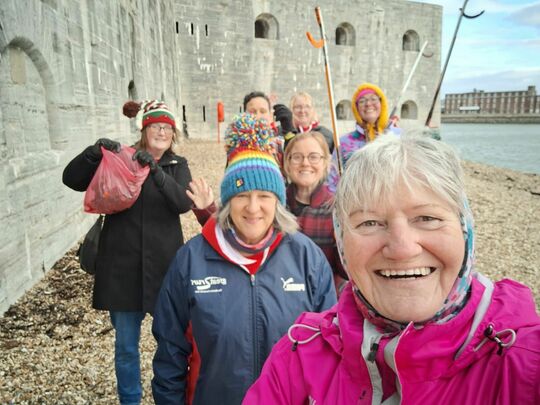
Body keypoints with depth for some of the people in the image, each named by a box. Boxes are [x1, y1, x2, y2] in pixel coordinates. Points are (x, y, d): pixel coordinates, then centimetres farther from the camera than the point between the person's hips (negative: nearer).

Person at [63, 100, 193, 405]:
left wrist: (156, 170, -26)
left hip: (164, 264, 0)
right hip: (122, 265, 0)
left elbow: (184, 202, -13)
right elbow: (71, 179, -2)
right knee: (126, 343, 11)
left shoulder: (177, 165, 5)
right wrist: (95, 152, -19)